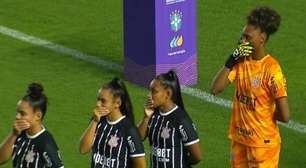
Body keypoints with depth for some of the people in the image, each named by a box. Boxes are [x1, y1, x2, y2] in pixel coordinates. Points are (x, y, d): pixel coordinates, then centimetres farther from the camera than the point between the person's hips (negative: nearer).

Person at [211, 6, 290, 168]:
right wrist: (230, 62, -14)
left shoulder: (271, 69, -21)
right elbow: (215, 89, -5)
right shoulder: (241, 61, 0)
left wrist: (262, 113, -4)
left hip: (263, 142, -7)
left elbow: (284, 116, -22)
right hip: (239, 138, 7)